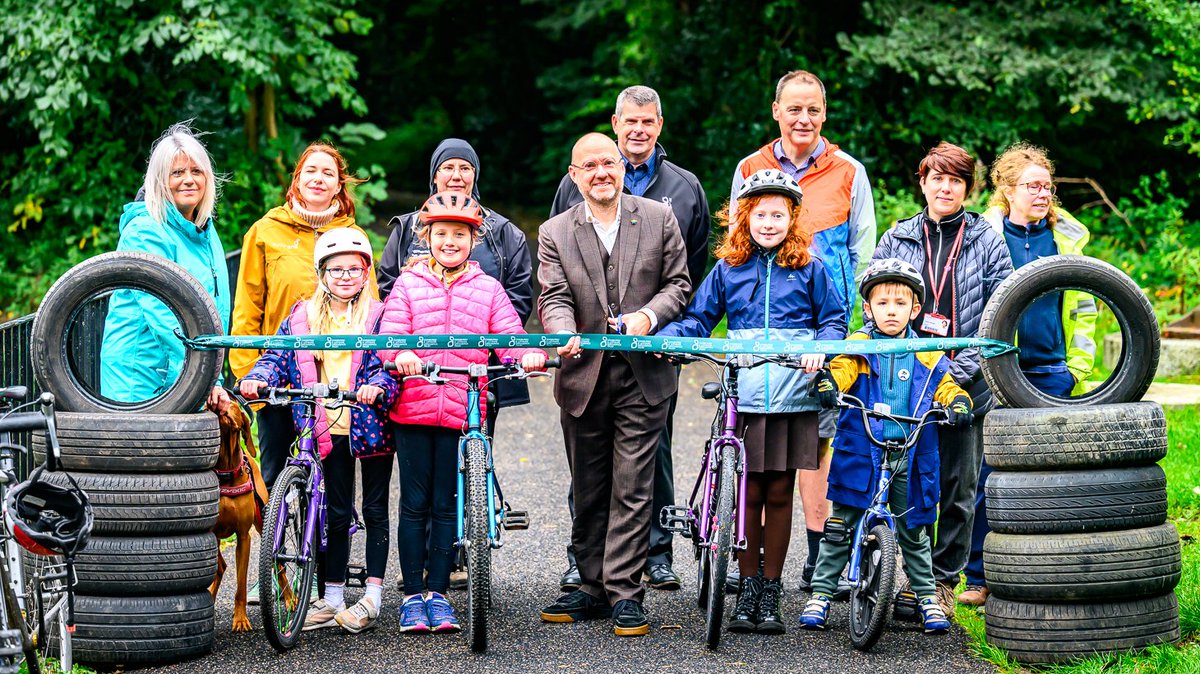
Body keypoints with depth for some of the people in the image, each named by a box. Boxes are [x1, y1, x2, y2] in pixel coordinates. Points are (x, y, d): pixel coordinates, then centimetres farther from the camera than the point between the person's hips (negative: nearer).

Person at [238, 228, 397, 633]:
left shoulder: (379, 316, -2)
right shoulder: (302, 318, 6)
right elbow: (278, 357, 4)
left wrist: (377, 387, -30)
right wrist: (257, 380, -15)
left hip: (371, 426, -3)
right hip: (330, 430, 3)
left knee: (375, 510, 4)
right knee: (336, 514, 10)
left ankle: (372, 599, 9)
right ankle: (332, 600, 16)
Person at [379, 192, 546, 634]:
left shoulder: (488, 290, 10)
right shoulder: (408, 285, 7)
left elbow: (509, 336, 0)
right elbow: (388, 333, -4)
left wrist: (530, 354, -22)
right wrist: (401, 354, -27)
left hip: (463, 410, 1)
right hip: (413, 409, -1)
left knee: (447, 506, 5)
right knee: (415, 504, 4)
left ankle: (438, 593, 14)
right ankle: (412, 595, 12)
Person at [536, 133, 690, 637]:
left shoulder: (658, 218, 4)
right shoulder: (554, 234, 4)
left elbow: (678, 283, 5)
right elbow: (554, 298, -5)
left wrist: (649, 316, -14)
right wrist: (565, 336, -26)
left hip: (643, 375, -2)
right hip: (584, 376, 2)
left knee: (632, 488, -5)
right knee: (588, 491, 11)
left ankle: (625, 593, -2)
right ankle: (593, 587, 21)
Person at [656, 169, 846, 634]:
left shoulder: (809, 269, 7)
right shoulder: (728, 270, 10)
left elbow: (833, 319, 10)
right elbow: (698, 319, 11)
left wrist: (820, 347, -10)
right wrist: (664, 337, -7)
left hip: (791, 398, -1)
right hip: (743, 398, 1)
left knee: (779, 493, 3)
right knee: (748, 493, 1)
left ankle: (770, 595, 12)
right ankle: (747, 590, 10)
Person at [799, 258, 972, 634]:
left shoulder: (926, 357, 8)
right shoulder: (858, 348, 1)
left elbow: (947, 388, 9)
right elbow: (841, 369, -15)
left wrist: (958, 404, -14)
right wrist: (827, 384, -37)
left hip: (910, 460, 2)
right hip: (860, 456, -2)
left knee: (913, 532, 10)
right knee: (840, 527, 1)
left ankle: (927, 597, 22)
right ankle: (821, 593, 8)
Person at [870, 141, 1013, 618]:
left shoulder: (988, 243, 4)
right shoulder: (896, 240, 9)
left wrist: (959, 371, -12)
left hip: (965, 386, -1)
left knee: (958, 488, 3)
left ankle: (944, 580, 14)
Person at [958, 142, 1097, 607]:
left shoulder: (1067, 237, 11)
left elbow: (1084, 307, 16)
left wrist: (1078, 364, 8)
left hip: (1052, 374, 3)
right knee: (987, 476, -2)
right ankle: (981, 578, 6)